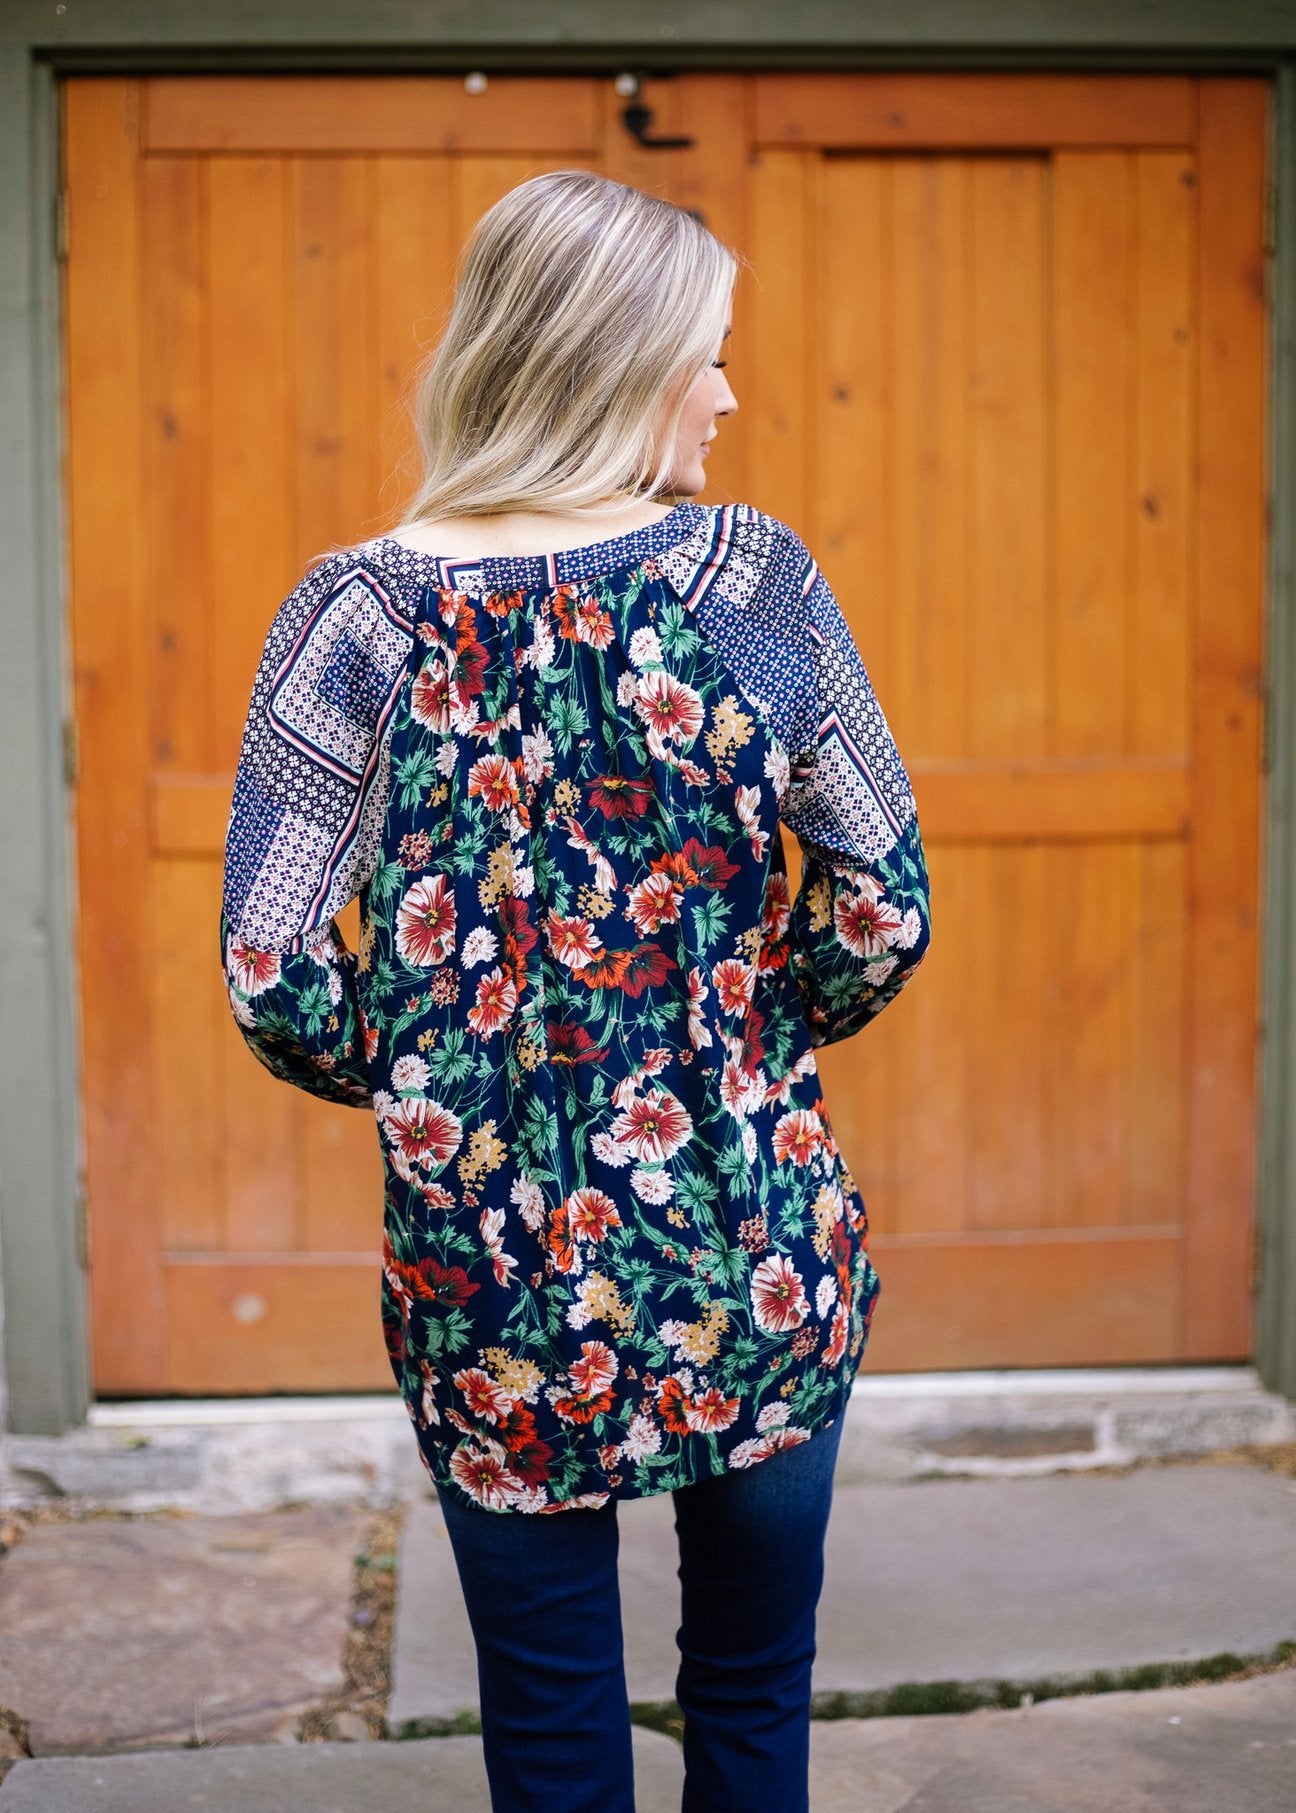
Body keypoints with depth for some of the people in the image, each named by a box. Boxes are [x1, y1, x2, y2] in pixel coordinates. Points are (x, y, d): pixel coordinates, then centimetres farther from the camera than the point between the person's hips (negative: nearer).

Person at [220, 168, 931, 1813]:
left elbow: (271, 985, -10)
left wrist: (413, 1083, 9)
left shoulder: (359, 612, -8)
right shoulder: (750, 578, -9)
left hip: (491, 1279, 0)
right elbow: (886, 910, -6)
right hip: (754, 1253, 0)